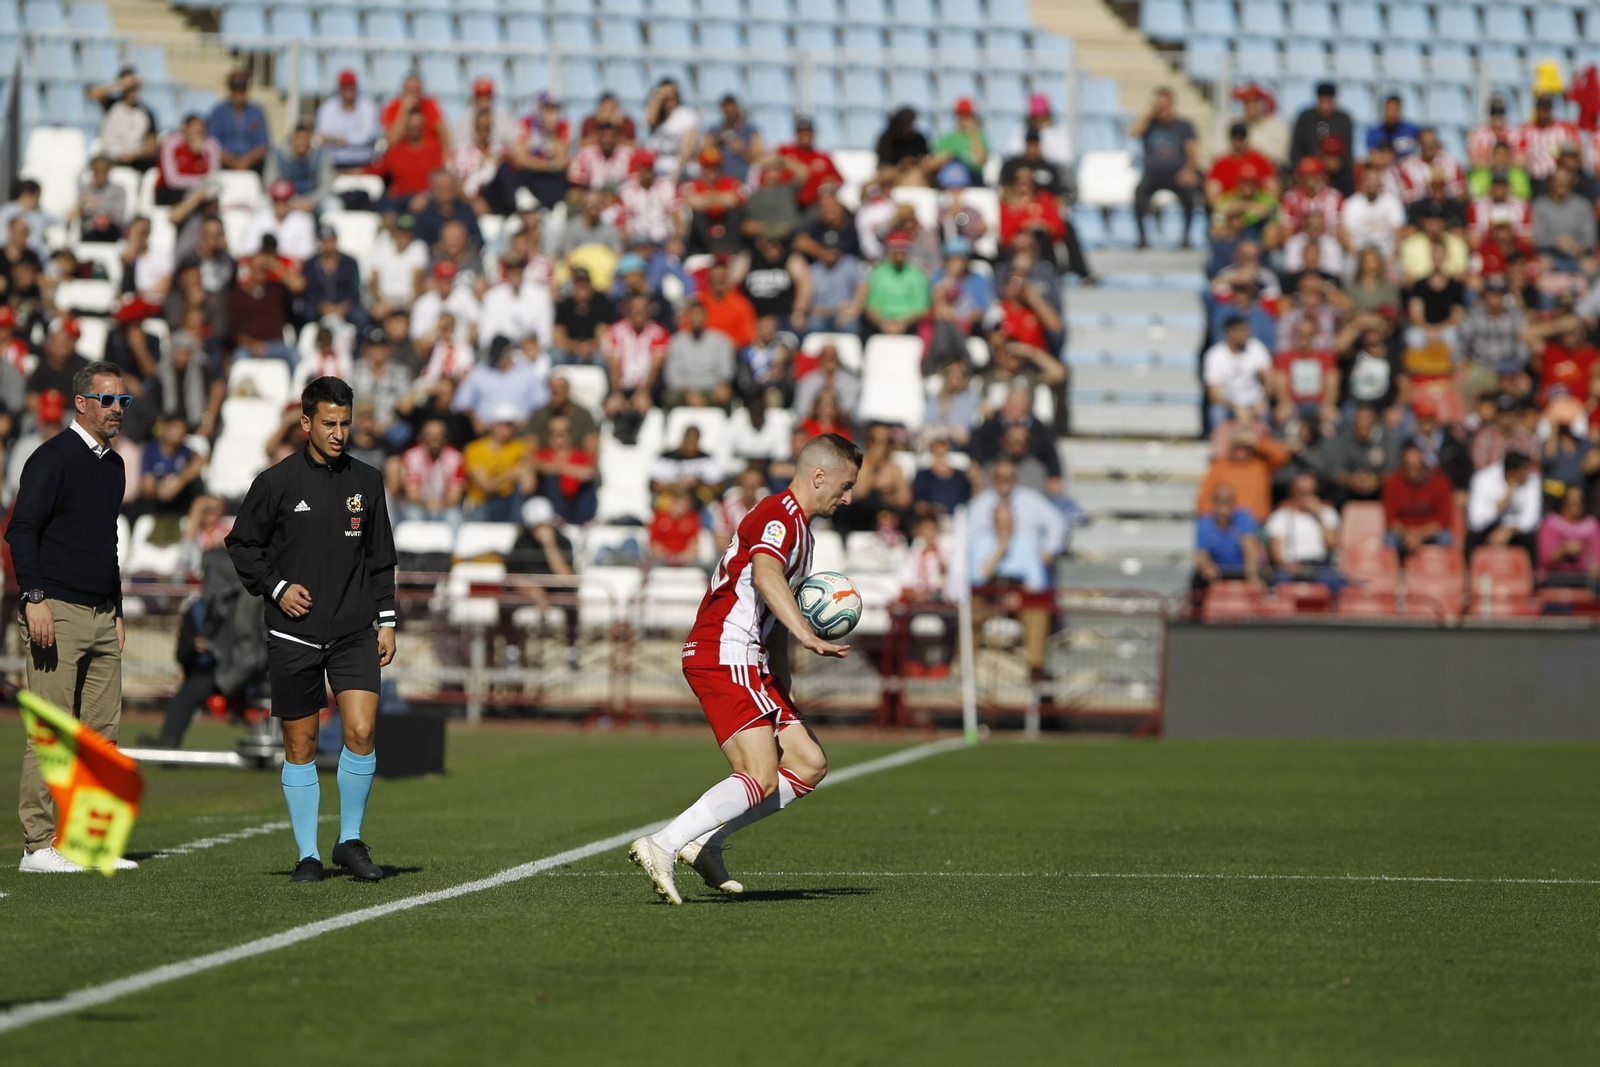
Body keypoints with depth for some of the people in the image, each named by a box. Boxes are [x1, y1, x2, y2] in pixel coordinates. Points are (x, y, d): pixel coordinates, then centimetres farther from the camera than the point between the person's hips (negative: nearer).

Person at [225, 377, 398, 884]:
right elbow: (242, 544, 5)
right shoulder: (276, 482, -2)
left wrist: (387, 621, 9)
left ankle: (351, 841, 4)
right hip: (294, 634, -2)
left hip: (354, 632, 2)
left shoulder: (366, 481, 8)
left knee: (361, 732, -13)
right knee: (300, 745, 3)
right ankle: (308, 854, 13)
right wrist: (276, 588, -8)